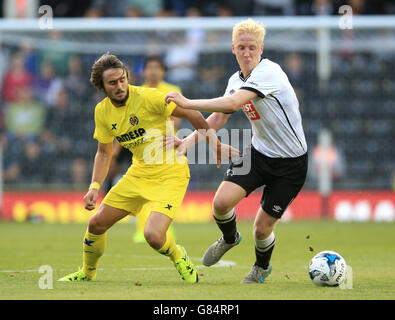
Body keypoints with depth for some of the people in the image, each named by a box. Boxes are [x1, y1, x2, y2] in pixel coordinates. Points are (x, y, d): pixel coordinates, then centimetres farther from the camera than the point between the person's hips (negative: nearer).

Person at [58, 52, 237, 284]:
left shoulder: (147, 98, -20)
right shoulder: (103, 111, 0)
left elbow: (191, 114, -13)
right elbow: (104, 153, 12)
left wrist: (215, 143, -15)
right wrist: (94, 188, 1)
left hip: (170, 173, -6)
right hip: (139, 172, 6)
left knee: (153, 235, -23)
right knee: (97, 224, 5)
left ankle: (179, 257, 12)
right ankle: (87, 273, 32)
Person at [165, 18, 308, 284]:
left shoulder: (269, 72, -23)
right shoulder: (236, 80, 3)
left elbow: (233, 103, -35)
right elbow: (218, 118, 13)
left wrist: (187, 103, -31)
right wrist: (188, 141, -2)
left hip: (291, 163, -6)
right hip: (259, 152, 6)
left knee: (262, 228, -2)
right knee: (221, 202, -16)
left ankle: (262, 267, 33)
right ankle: (229, 239, 21)